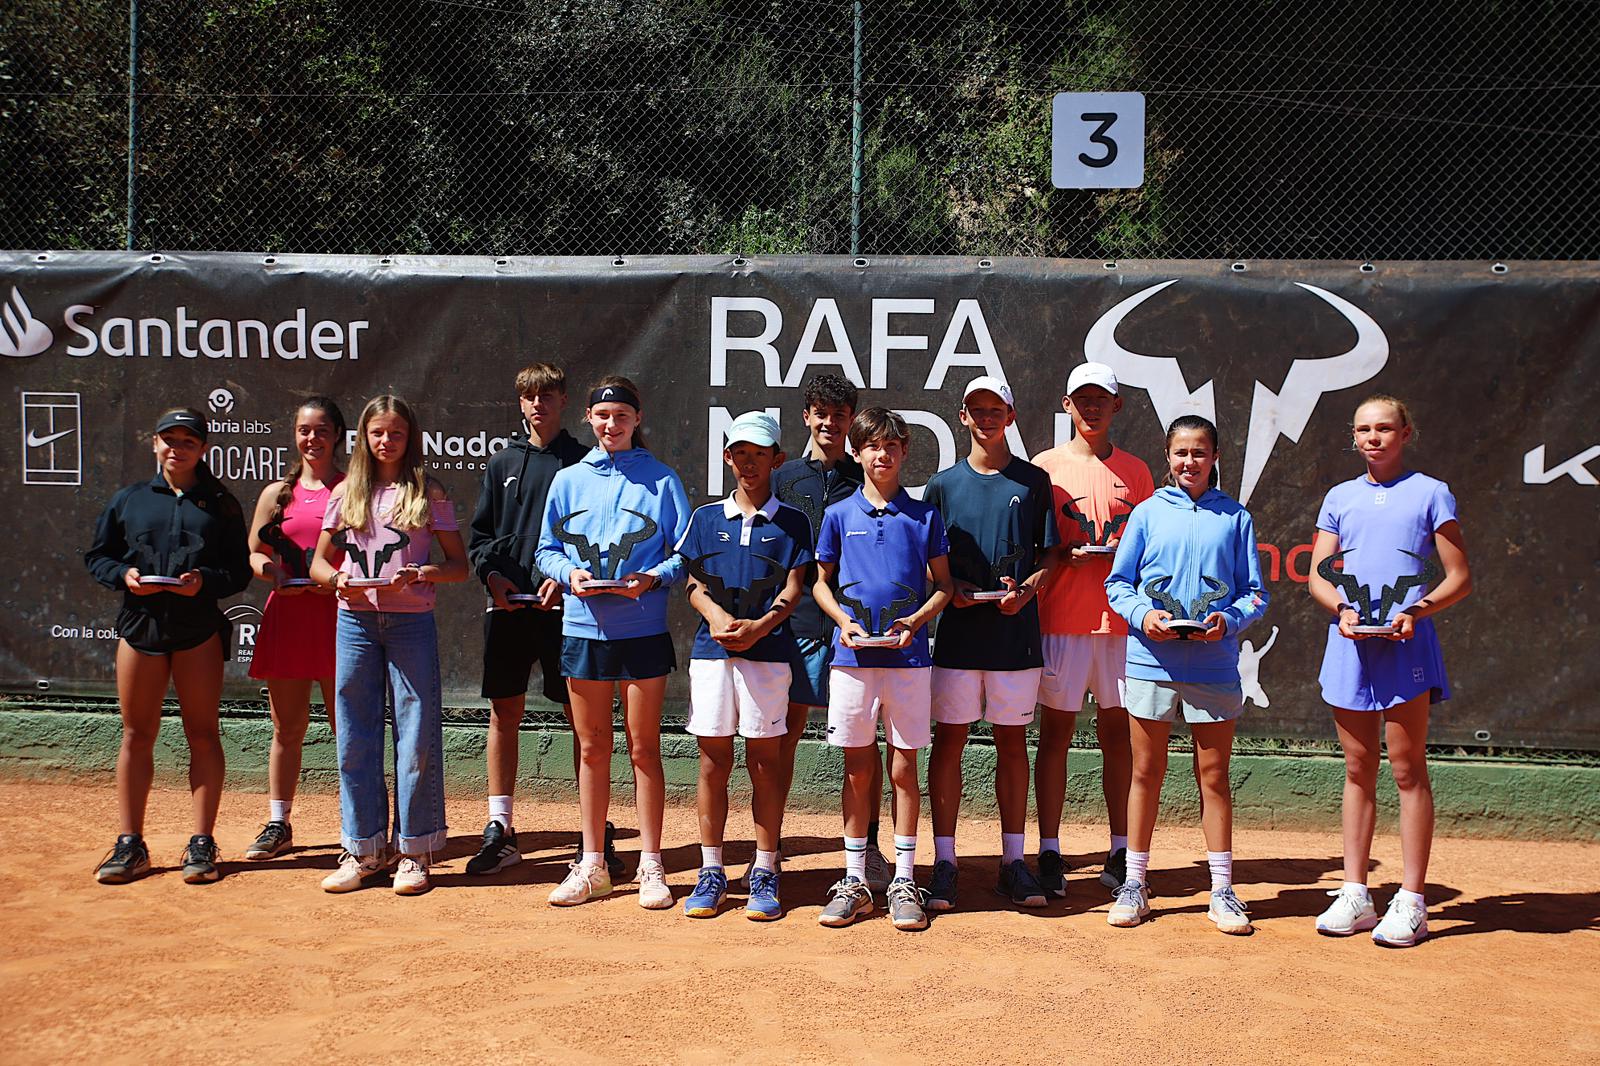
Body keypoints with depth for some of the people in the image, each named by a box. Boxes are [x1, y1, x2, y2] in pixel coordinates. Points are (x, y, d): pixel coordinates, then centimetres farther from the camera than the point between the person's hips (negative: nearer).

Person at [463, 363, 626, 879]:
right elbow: (479, 534, 13)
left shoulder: (582, 462, 3)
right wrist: (492, 574, -4)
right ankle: (500, 829, 15)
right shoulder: (502, 463, 14)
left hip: (563, 604, -4)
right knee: (503, 712, 6)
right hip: (507, 604, 4)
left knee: (581, 715, -1)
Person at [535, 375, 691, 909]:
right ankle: (592, 865, 20)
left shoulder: (660, 479, 1)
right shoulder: (569, 480, 9)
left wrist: (654, 577, -17)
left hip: (643, 630, -2)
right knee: (592, 748, 9)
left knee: (644, 747, 3)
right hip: (583, 629, 3)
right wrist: (569, 573, -9)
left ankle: (651, 866, 12)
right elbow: (546, 550, 11)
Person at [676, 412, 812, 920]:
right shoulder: (706, 518, 15)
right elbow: (693, 583, 10)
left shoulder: (791, 522, 8)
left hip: (768, 650, -2)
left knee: (764, 759, 0)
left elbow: (792, 590, 1)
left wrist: (760, 625, -17)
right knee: (713, 759, 3)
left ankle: (765, 874, 8)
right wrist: (716, 615, -11)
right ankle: (711, 872, 11)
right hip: (711, 649, 2)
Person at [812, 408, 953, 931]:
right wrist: (844, 622, -6)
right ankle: (854, 881, 15)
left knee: (903, 767, 4)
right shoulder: (839, 515, 6)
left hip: (908, 656, 0)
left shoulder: (924, 515, 4)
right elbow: (822, 583, 12)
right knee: (857, 768, 6)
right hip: (852, 655, 1)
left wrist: (916, 620, -10)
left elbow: (944, 585, 8)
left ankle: (904, 881, 13)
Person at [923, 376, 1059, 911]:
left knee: (1013, 742, 6)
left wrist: (1026, 589, -12)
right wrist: (948, 587, -10)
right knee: (949, 740, 0)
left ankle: (1013, 861, 14)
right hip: (958, 631, 0)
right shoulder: (944, 484, 8)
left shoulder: (1034, 481, 7)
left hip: (1016, 630, 0)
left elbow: (1050, 554, 7)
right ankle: (944, 862, 7)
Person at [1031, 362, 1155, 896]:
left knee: (1117, 731, 6)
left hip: (1120, 618, 2)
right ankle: (1049, 852, 7)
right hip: (1061, 618, -2)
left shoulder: (1135, 471, 11)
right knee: (1055, 731, 1)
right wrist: (1067, 553, -13)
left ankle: (1119, 852, 15)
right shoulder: (1046, 466, 5)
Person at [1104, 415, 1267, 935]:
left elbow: (1255, 592, 6)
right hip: (1151, 659, 0)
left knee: (1213, 775, 6)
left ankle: (1222, 890, 15)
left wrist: (1230, 619, -13)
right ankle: (1135, 883, 18)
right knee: (1147, 772, 8)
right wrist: (1143, 614, -13)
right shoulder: (1148, 512, 5)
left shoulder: (1235, 517, 6)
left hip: (1213, 663, 0)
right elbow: (1118, 582, 5)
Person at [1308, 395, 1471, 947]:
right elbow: (1317, 575, 12)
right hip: (1349, 645, 3)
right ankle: (1355, 896, 14)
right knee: (1359, 771, 8)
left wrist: (1416, 610, -15)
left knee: (1407, 768, -3)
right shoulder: (1340, 498, 15)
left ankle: (1411, 902, 4)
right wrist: (1341, 608, -8)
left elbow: (1459, 577, 2)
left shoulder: (1430, 493, 5)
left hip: (1406, 644, -3)